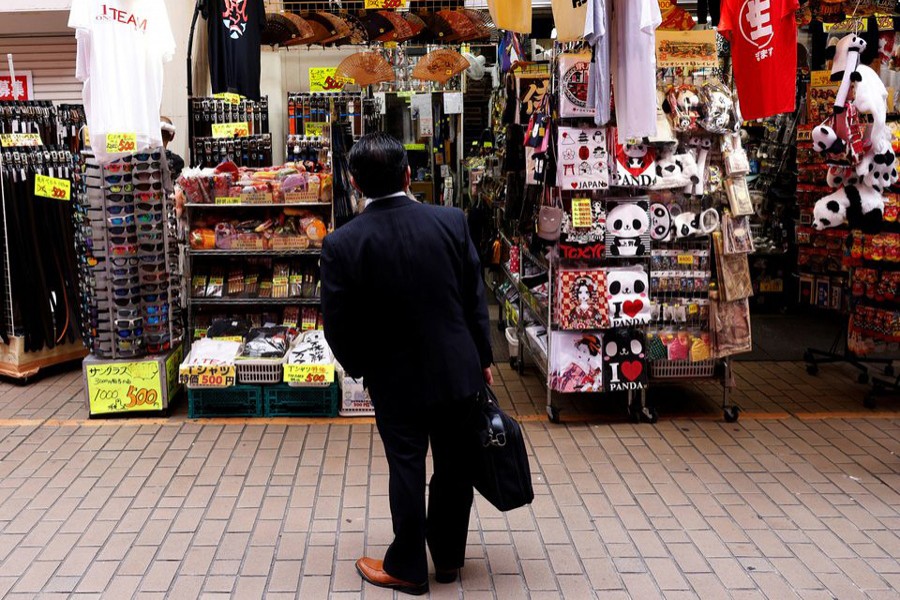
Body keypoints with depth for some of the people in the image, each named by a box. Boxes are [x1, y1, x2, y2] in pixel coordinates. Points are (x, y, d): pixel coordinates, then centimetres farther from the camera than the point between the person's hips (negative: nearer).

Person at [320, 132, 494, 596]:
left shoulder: (342, 245, -16)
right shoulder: (452, 222, -9)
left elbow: (338, 326, -9)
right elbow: (475, 298, -2)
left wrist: (358, 368, 10)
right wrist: (483, 358, 10)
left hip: (396, 380, -2)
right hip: (458, 370, 3)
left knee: (407, 471, 12)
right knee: (455, 466, 17)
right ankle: (449, 556, 35)